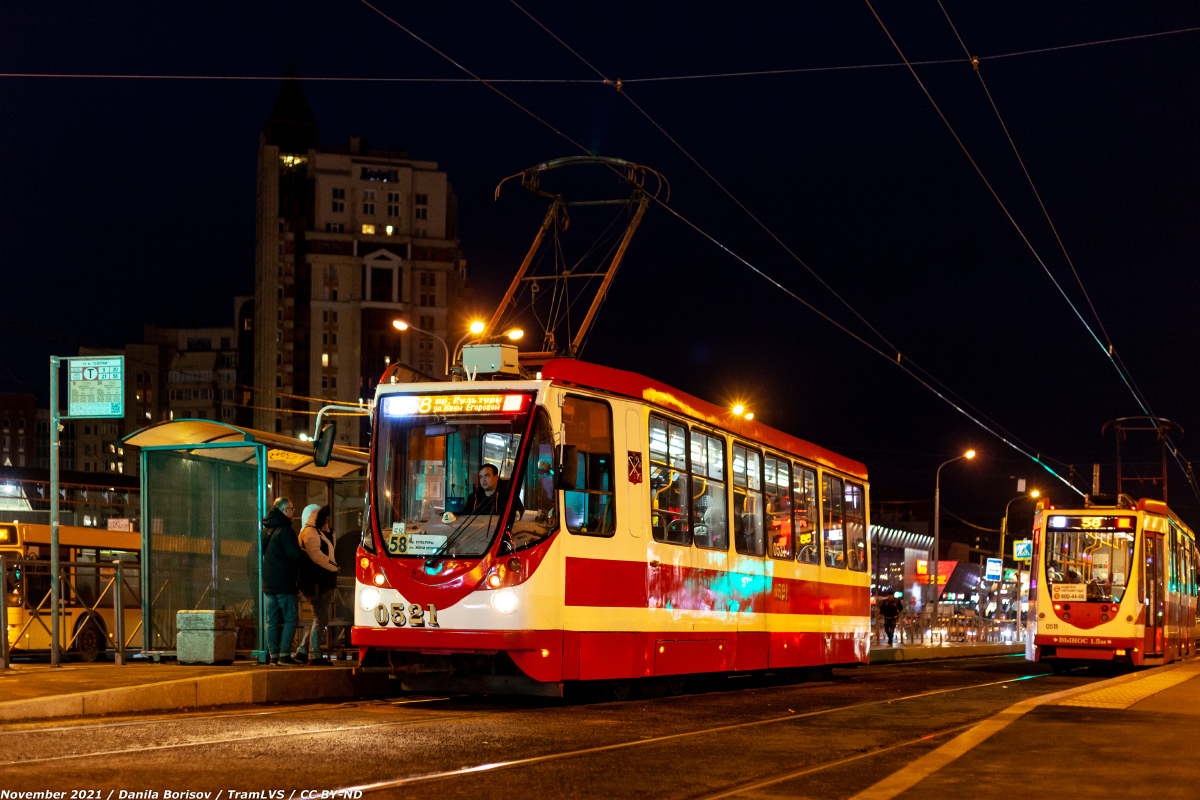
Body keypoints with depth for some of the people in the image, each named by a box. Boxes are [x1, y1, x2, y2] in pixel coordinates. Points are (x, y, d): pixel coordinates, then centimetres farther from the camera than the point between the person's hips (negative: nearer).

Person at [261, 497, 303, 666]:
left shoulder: (265, 530, 13)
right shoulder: (284, 530, -13)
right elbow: (295, 556, -17)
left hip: (267, 582, 8)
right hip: (284, 582, -8)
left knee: (272, 620, 8)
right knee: (290, 619, -2)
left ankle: (273, 655, 7)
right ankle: (284, 655, -7)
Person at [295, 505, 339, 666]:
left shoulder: (320, 532, 22)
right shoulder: (310, 532, -10)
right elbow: (315, 553, -22)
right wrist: (333, 566, -16)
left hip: (323, 583, 11)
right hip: (317, 583, -11)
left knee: (321, 620, 14)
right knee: (320, 619, -7)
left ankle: (302, 651, 18)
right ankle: (314, 657, -2)